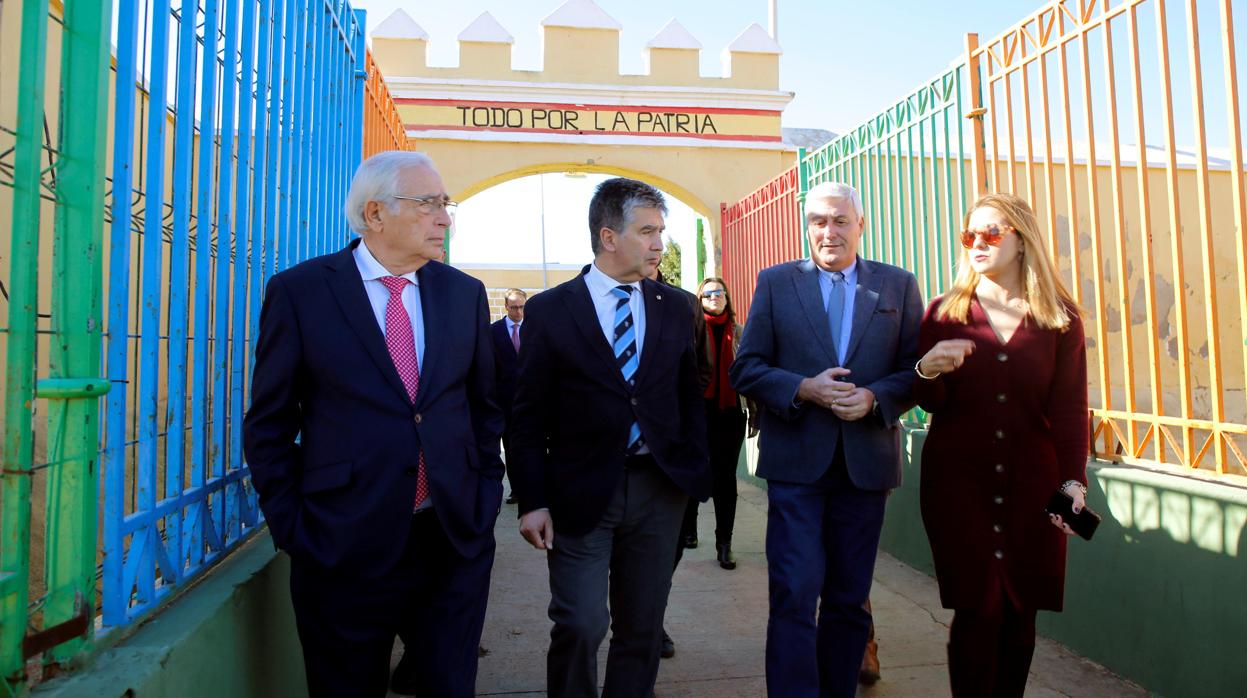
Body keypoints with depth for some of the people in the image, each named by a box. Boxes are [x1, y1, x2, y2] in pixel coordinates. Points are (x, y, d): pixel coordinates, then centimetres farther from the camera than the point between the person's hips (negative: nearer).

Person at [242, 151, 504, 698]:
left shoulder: (465, 294, 5)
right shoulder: (299, 292, -4)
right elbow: (269, 424, -1)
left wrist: (485, 498, 6)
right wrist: (291, 525, -4)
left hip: (456, 542, 3)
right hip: (345, 547, -2)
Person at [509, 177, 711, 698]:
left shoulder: (676, 309, 6)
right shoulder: (549, 310, -3)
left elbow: (689, 398, 11)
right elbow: (529, 416, -3)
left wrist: (695, 473, 3)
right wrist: (532, 501, -7)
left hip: (660, 488, 3)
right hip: (581, 492, -3)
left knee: (642, 627, 14)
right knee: (581, 626, 0)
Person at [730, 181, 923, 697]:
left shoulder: (899, 286, 8)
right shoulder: (775, 282, 5)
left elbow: (917, 370, 5)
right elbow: (745, 369, 1)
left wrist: (874, 397, -14)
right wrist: (803, 389, -15)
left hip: (866, 461, 2)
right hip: (795, 461, -2)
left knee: (849, 599, 14)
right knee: (795, 595, -4)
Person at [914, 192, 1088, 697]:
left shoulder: (1060, 317, 4)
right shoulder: (945, 311, 4)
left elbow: (1070, 406, 0)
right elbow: (930, 402, 2)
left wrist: (1073, 481, -10)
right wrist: (929, 371, -19)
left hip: (1031, 483, 1)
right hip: (957, 480, -1)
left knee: (1020, 612, 6)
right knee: (979, 610, -1)